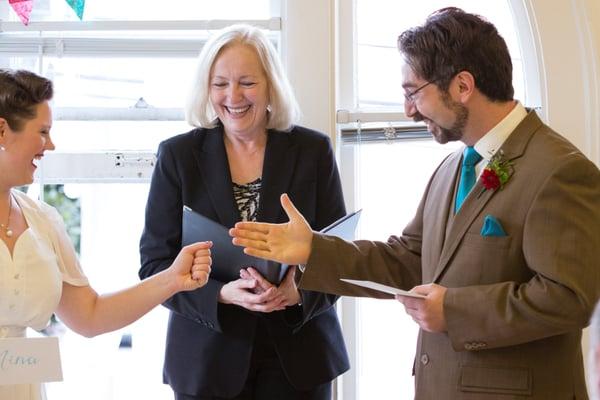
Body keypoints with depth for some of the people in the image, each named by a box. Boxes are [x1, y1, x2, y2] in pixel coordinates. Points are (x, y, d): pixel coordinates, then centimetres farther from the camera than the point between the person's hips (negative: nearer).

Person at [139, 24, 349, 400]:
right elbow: (155, 263, -3)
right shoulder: (178, 155, -1)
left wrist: (300, 292, -20)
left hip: (299, 355, 1)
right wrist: (222, 294, -20)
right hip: (209, 359, 0)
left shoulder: (313, 150, 0)